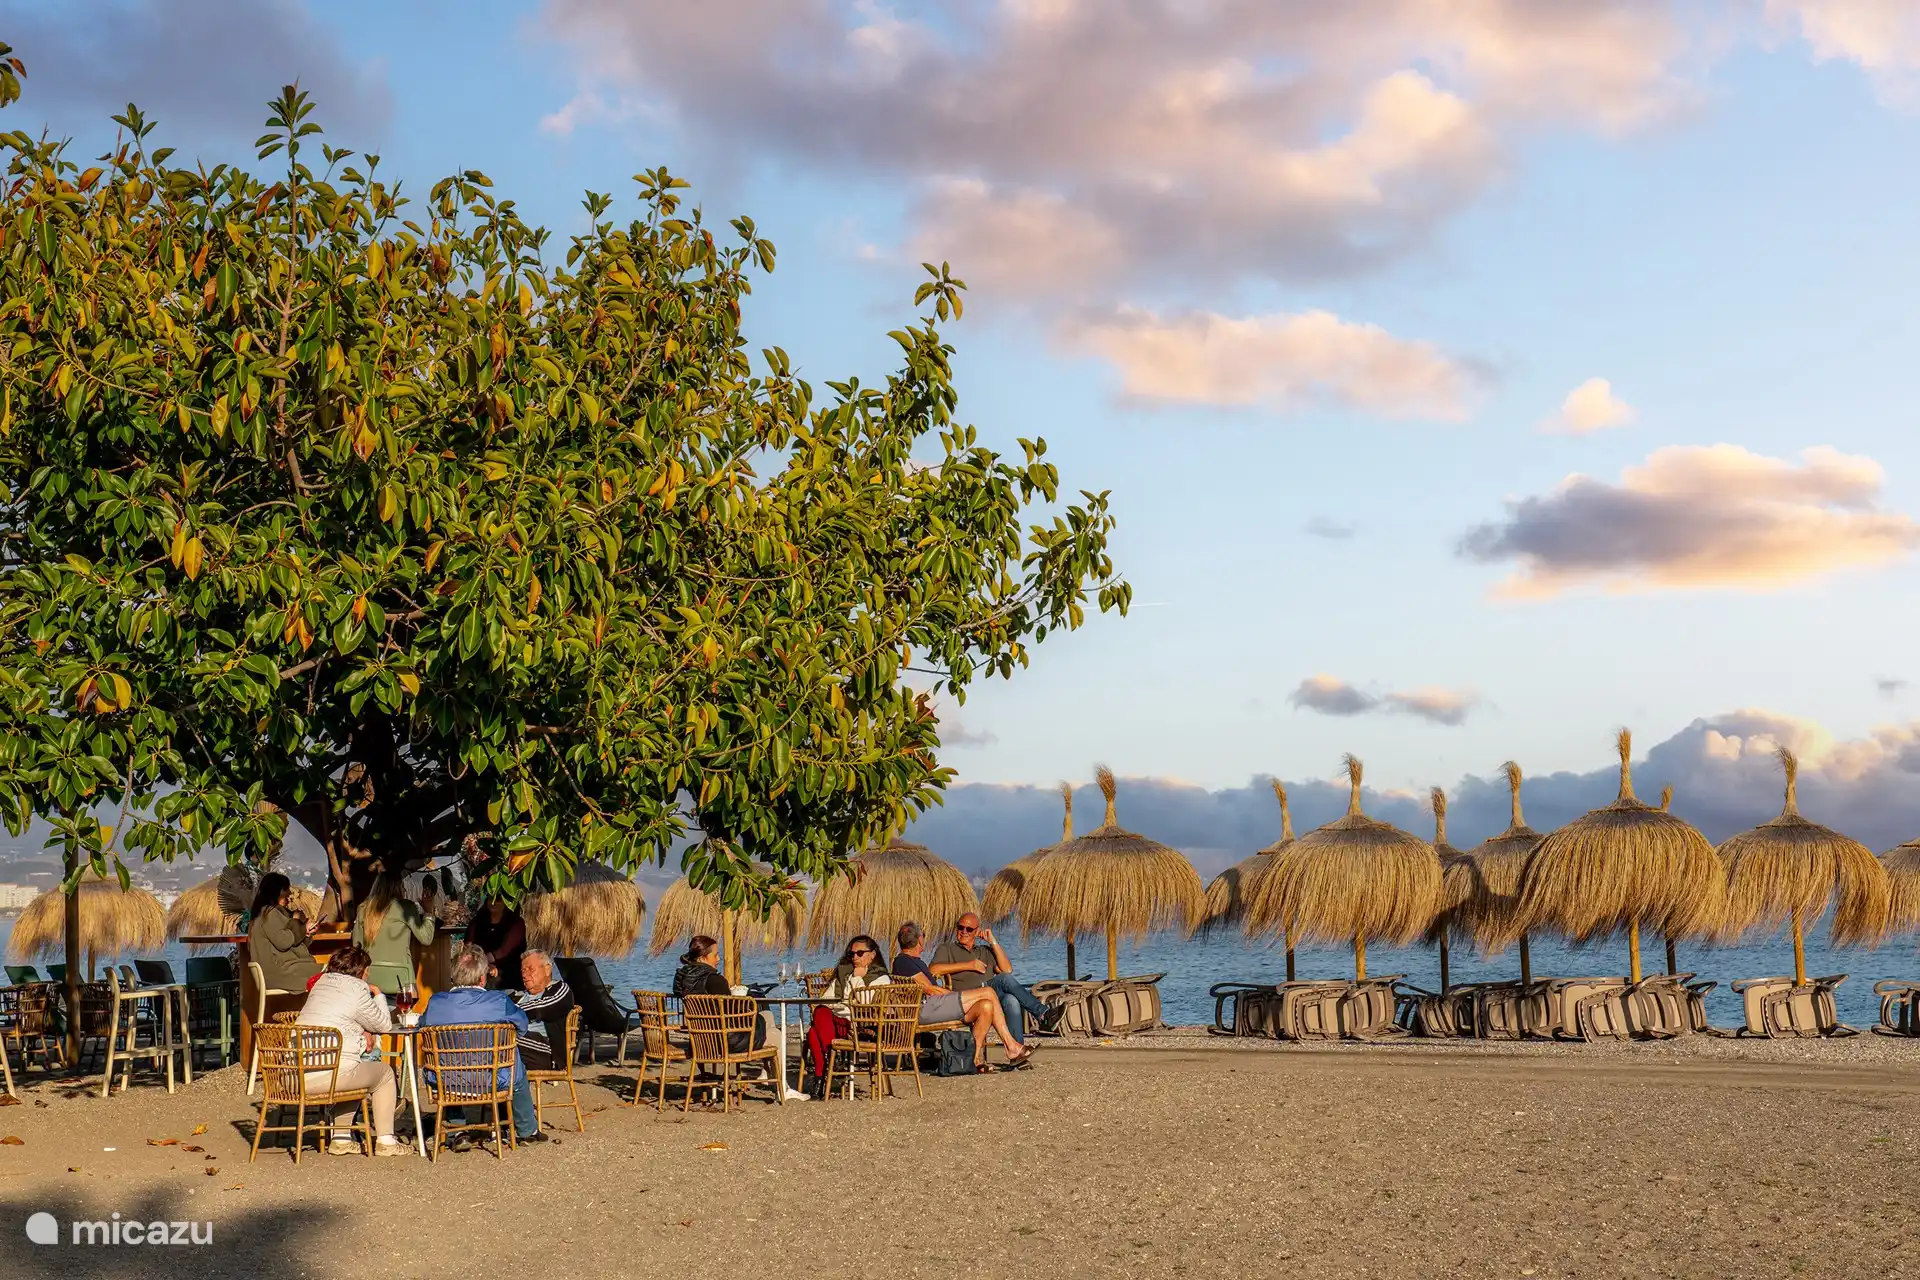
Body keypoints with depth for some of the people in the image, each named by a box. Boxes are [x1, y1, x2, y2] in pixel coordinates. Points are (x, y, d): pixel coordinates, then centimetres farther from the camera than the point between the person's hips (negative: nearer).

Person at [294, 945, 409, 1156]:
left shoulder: (321, 982, 17)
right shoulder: (357, 989, -6)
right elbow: (384, 1025, 5)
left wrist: (361, 1032, 13)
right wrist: (377, 995, 20)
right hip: (328, 1075, -8)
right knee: (385, 1072, 15)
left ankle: (340, 1139, 30)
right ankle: (385, 1141, 18)